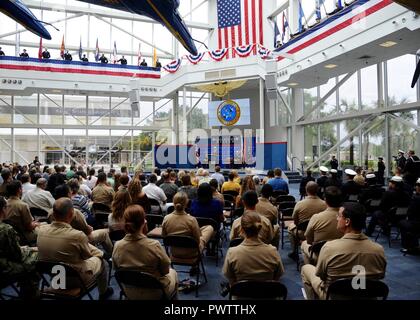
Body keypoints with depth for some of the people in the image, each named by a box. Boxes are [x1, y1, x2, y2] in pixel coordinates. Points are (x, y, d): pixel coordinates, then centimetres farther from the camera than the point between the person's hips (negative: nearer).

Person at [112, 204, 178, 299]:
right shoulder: (154, 246, -31)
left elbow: (116, 268, -2)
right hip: (155, 294, -4)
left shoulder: (117, 246, -19)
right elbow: (165, 270, -16)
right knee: (173, 272, 29)